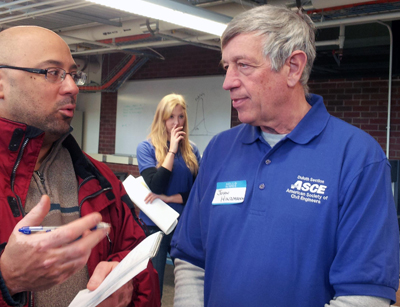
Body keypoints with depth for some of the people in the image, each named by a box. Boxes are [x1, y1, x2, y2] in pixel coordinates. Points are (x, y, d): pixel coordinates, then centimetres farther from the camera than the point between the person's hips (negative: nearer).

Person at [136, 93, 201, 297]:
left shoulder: (192, 150, 3)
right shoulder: (146, 147, -6)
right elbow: (156, 186, -18)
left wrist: (168, 198, -13)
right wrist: (172, 149, -17)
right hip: (155, 225, -3)